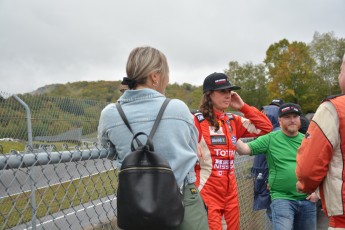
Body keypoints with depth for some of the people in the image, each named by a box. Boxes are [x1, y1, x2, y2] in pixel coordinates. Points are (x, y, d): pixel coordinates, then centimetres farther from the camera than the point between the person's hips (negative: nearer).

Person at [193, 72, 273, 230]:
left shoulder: (233, 122, 11)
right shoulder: (197, 121, -8)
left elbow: (266, 127, 11)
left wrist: (243, 107, 5)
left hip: (231, 192, 7)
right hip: (207, 193, -6)